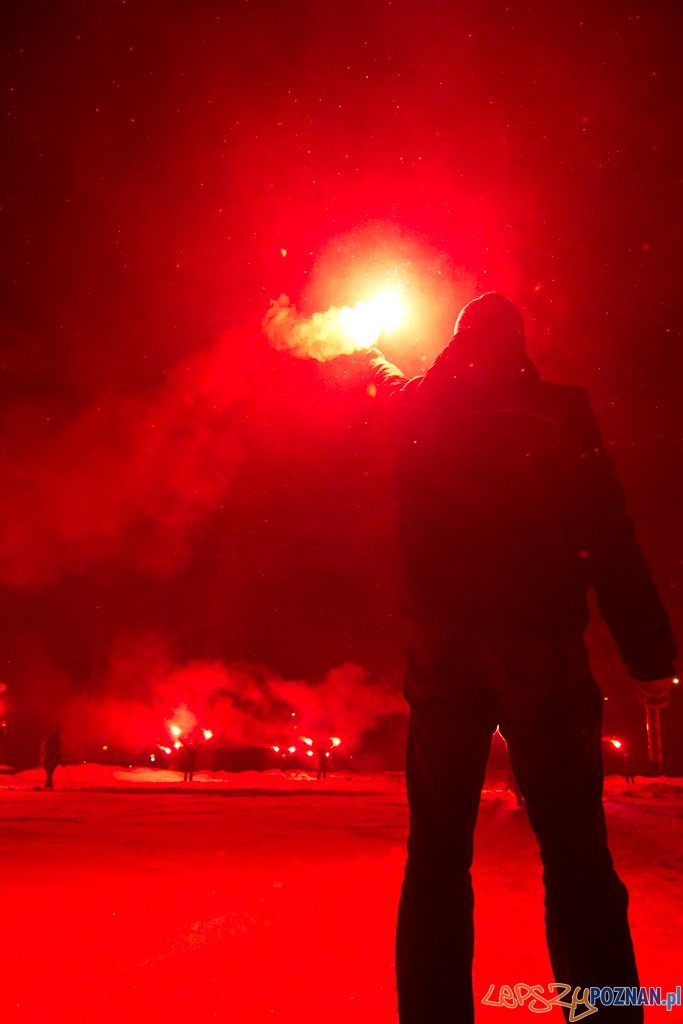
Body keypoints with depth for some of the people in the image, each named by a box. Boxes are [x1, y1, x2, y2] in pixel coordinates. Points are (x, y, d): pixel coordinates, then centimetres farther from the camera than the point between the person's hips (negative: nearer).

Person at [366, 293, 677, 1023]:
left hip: (442, 647, 3)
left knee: (438, 851, 10)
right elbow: (610, 542, -5)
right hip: (539, 644, -2)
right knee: (575, 855, 4)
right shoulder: (558, 414, 1)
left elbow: (382, 379, 34)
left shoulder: (417, 409, 9)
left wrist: (372, 360, 55)